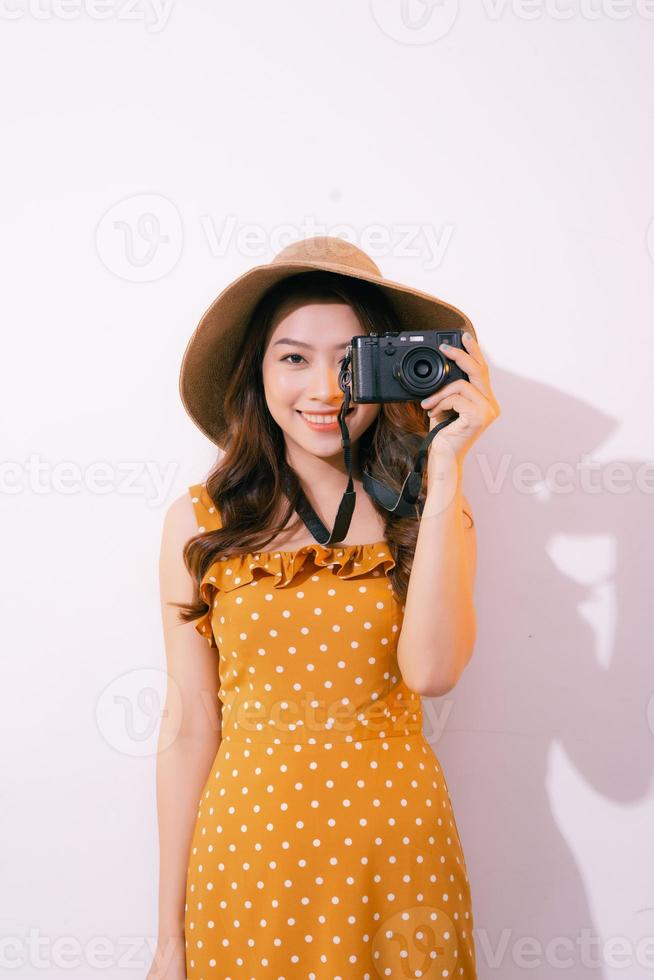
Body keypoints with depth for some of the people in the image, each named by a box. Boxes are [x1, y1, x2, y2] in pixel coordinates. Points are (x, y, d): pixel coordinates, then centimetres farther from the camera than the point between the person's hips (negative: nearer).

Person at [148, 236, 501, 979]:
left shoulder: (425, 514, -1)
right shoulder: (200, 521, -3)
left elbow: (431, 670, -19)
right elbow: (188, 726, -1)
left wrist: (445, 469, -17)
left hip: (395, 851, 1)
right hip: (248, 851, 0)